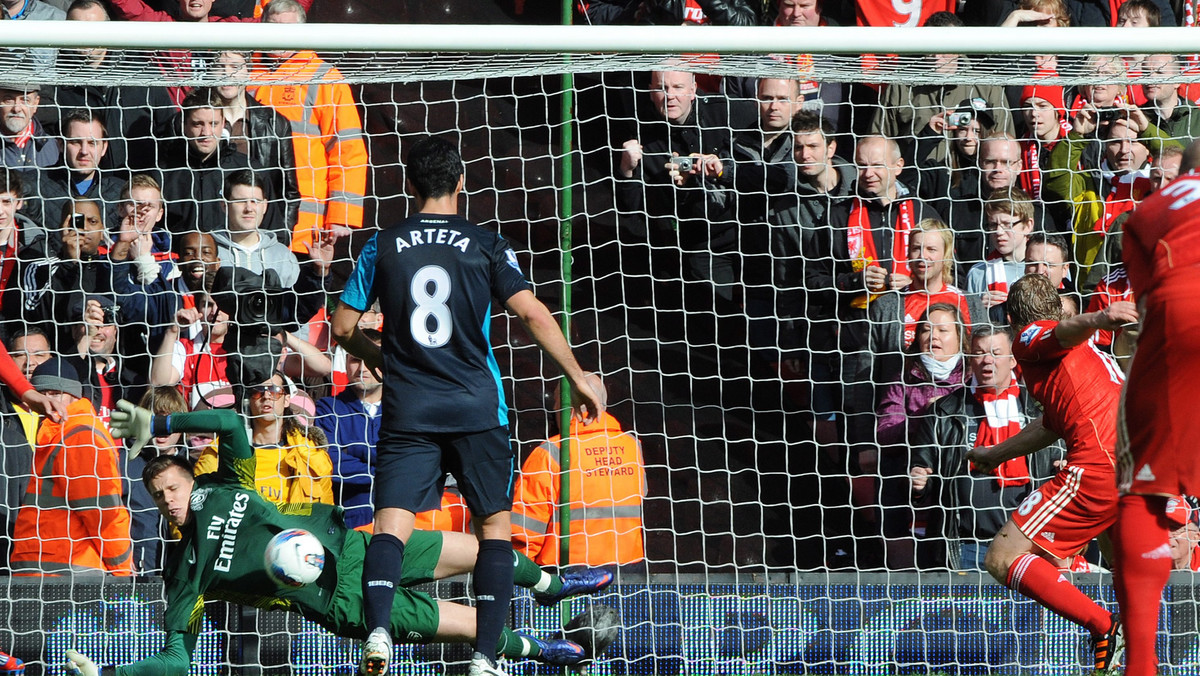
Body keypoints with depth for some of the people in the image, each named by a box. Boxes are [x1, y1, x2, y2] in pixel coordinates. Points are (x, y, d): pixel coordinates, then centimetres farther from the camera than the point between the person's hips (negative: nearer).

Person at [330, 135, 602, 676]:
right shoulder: (485, 245, 1)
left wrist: (375, 356, 28)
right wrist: (578, 378, -2)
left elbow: (343, 327, 7)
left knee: (392, 524, -3)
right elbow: (531, 313, -9)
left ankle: (377, 631, -29)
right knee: (495, 524, 9)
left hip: (408, 409, 1)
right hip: (475, 408, -1)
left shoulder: (384, 246, 4)